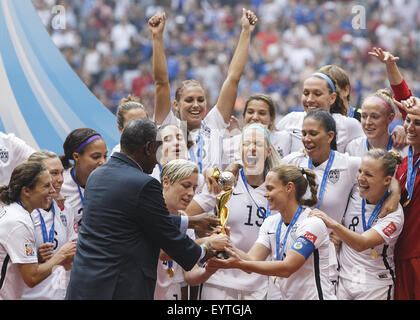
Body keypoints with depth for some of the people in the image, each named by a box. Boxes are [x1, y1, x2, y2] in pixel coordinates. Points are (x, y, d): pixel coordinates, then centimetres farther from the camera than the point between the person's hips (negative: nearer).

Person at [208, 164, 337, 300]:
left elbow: (287, 268, -22)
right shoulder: (271, 223, 9)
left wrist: (239, 264, -29)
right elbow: (252, 260, -3)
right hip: (287, 297, 6)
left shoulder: (312, 223, -13)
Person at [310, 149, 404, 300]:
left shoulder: (394, 212, -17)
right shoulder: (355, 194, 0)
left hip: (375, 287, -5)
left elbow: (361, 244, -30)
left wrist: (334, 225, -42)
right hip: (344, 280, 5)